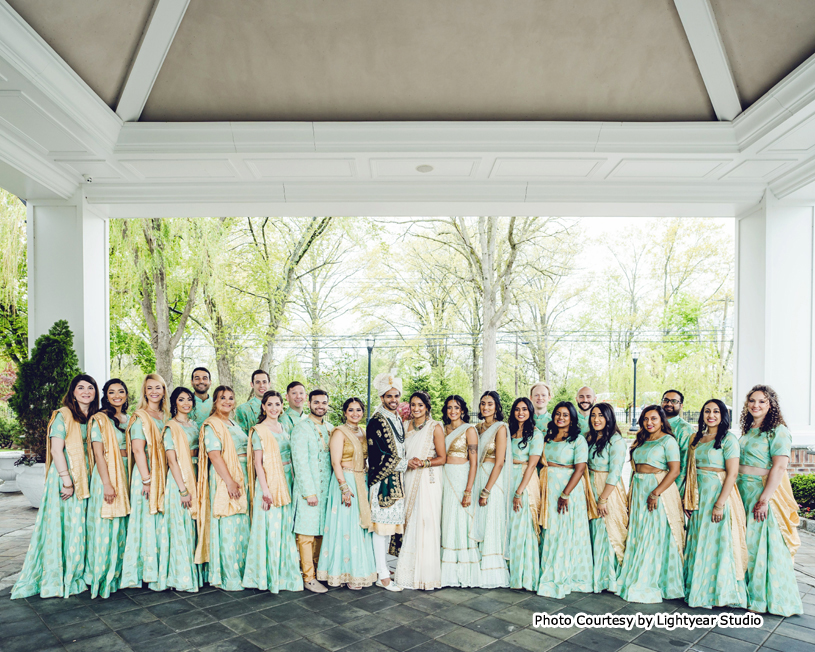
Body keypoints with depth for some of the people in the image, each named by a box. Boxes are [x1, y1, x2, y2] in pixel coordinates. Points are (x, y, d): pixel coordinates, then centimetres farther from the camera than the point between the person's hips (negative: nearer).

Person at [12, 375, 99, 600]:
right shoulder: (63, 415, -6)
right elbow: (56, 450, -12)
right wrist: (67, 481, -16)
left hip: (87, 480, 6)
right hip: (64, 477, -6)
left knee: (81, 526, 9)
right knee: (63, 526, -1)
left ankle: (77, 575, 20)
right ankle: (57, 579, 11)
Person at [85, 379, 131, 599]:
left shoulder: (128, 419, 12)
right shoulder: (99, 419, -7)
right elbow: (98, 453, -12)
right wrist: (107, 483, -18)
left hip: (126, 473, 6)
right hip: (107, 473, -6)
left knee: (122, 525, 11)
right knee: (106, 525, -3)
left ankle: (118, 573, 22)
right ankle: (102, 576, 8)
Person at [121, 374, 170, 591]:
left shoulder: (165, 416, 13)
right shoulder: (140, 417, -8)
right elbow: (138, 449, -14)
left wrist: (164, 477, 11)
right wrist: (147, 479, -18)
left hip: (163, 475, 7)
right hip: (146, 475, -7)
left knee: (161, 522, 10)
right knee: (147, 521, -1)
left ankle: (160, 571, 20)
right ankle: (147, 572, 9)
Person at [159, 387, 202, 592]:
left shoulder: (193, 424, 12)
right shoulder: (171, 427, -8)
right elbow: (172, 460, -13)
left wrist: (198, 483, 8)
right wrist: (183, 489, -18)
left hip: (196, 476, 6)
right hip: (180, 478, -6)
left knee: (194, 525, 11)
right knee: (182, 526, -2)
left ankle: (195, 572, 21)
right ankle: (183, 578, 7)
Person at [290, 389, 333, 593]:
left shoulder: (329, 429, 13)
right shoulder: (301, 428, -8)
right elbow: (300, 462, -12)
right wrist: (309, 492, -15)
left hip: (326, 488, 6)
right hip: (308, 489, -6)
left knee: (321, 530, 11)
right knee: (307, 534, -1)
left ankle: (318, 570, 24)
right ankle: (308, 578, 6)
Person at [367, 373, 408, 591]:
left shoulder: (398, 420, 14)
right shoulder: (377, 421, -13)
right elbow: (388, 455, -17)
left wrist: (402, 463, 10)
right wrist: (406, 464, -7)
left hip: (396, 480, 9)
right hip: (382, 480, -9)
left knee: (391, 523, 14)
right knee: (381, 524, -3)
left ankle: (381, 566, 26)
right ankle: (382, 576, 3)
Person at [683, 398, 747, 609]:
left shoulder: (728, 439, -8)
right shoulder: (697, 438, 11)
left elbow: (732, 474, -15)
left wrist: (720, 503, -19)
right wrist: (689, 499, 9)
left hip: (718, 494, -6)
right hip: (699, 495, 6)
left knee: (717, 542, 0)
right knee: (699, 542, 11)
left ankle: (720, 592, 13)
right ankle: (698, 589, 22)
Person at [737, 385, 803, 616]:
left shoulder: (778, 430, -10)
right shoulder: (748, 431, 13)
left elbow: (779, 467, -17)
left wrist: (764, 499, -22)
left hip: (764, 492, -7)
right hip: (742, 492, 7)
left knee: (762, 543, -1)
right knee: (745, 542, 12)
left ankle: (765, 598, 13)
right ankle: (746, 590, 24)